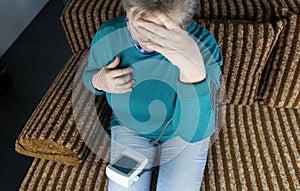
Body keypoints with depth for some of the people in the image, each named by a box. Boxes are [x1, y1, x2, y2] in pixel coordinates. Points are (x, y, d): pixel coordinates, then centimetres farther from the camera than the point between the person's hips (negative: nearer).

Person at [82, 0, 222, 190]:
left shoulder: (203, 44, -30)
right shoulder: (107, 37, -21)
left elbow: (196, 132, -38)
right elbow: (89, 75, 3)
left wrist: (194, 69, -56)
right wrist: (98, 81, -22)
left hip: (183, 132, -1)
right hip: (130, 129, 2)